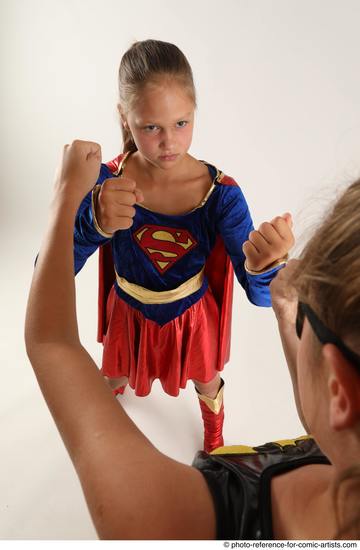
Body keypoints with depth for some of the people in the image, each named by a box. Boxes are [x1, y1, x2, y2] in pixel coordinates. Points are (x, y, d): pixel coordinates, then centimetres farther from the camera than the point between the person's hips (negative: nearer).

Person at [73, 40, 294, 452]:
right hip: (128, 312, 1)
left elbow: (262, 295, -29)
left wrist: (264, 265, -55)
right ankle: (115, 385, 73)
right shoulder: (104, 185, -26)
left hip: (191, 315, 0)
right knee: (116, 374, 32)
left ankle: (214, 433, 66)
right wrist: (94, 224, -52)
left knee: (207, 384, 28)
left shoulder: (221, 194, -28)